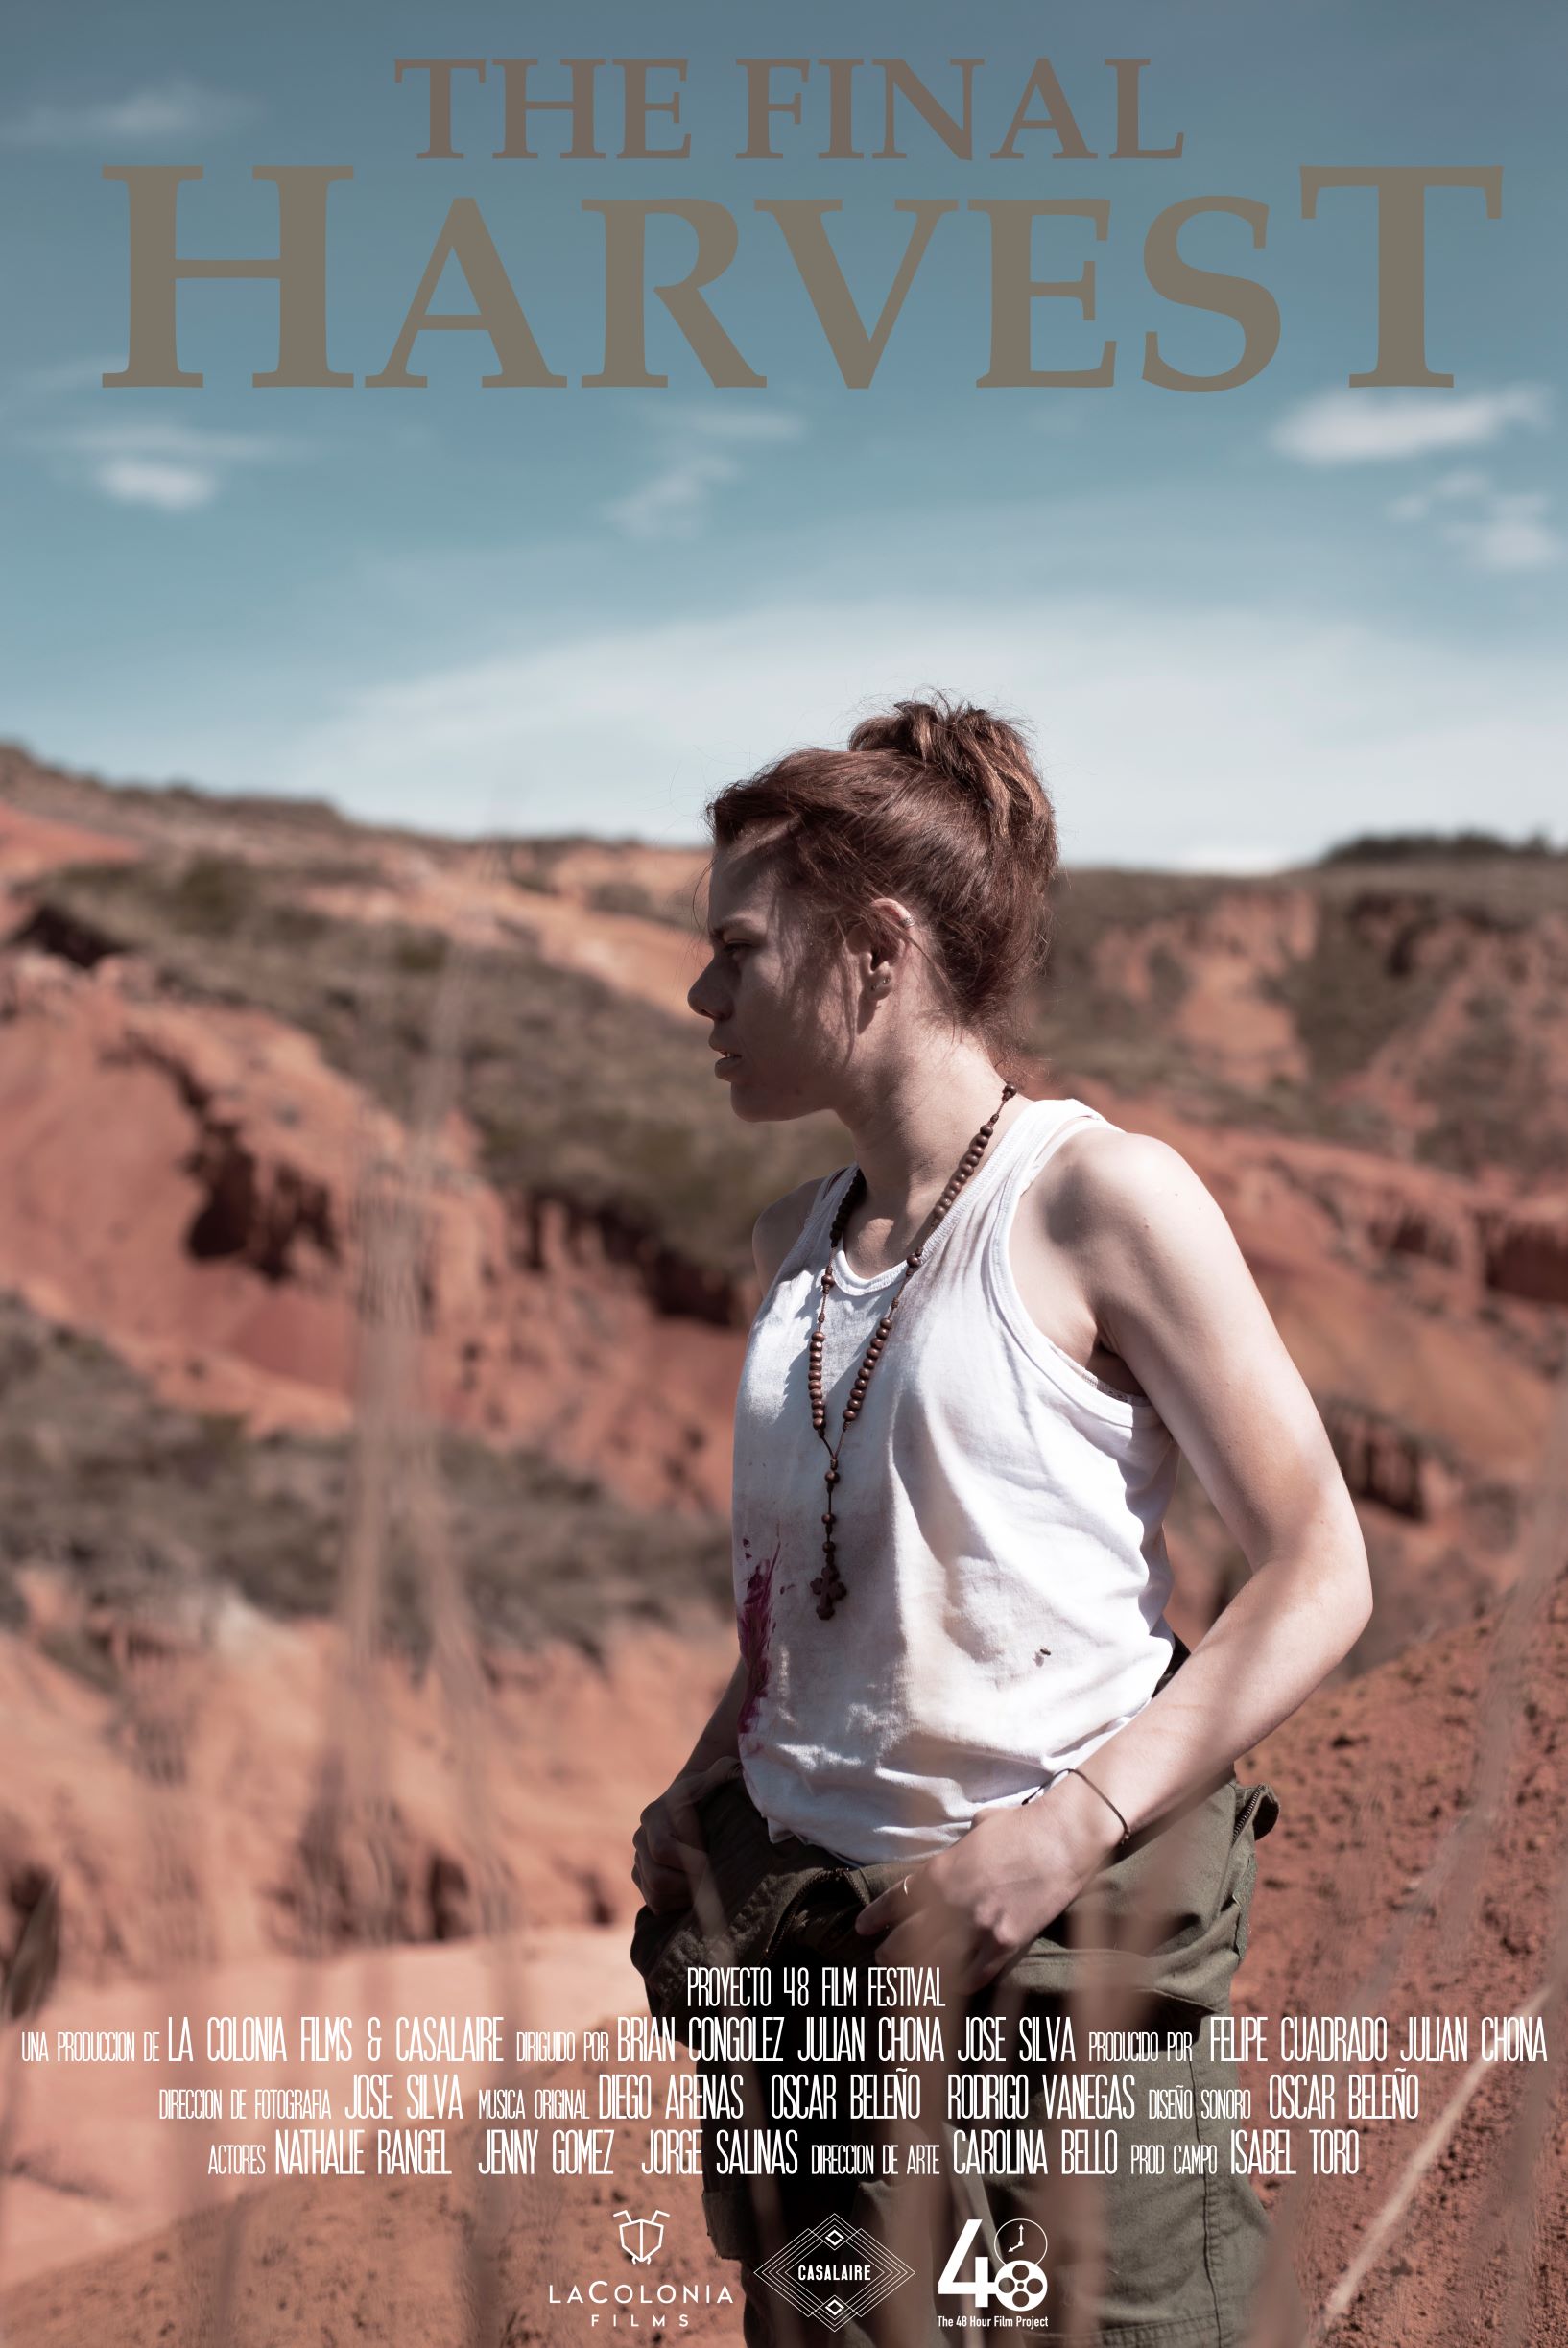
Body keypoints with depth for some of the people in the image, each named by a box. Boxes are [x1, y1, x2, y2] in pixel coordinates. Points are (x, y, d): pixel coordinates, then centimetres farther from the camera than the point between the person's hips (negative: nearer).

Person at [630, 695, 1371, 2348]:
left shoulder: (1099, 1195, -11)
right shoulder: (799, 1241, 8)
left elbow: (1318, 1573, -12)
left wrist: (1079, 1819, -21)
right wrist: (703, 1787, 5)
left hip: (1053, 1946, -6)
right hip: (794, 1929, 6)